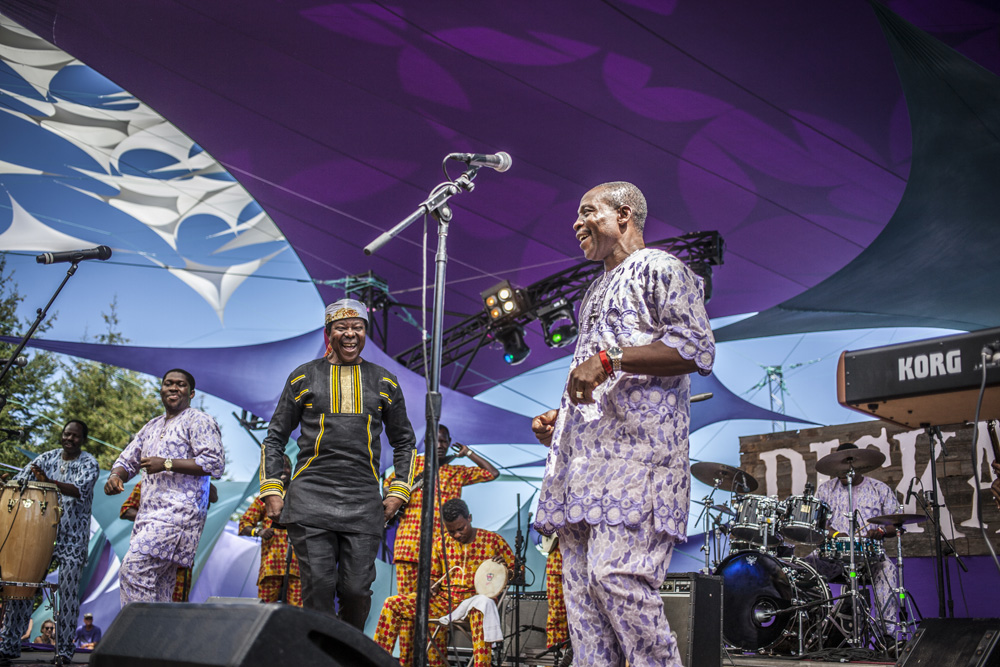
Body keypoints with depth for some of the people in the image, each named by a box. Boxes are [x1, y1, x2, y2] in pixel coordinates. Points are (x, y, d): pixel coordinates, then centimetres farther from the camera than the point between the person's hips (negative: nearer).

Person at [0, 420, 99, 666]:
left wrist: (50, 483, -36)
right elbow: (20, 479, 1)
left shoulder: (89, 463, -3)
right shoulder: (47, 458, 9)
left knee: (69, 591, -7)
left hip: (72, 539, -3)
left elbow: (80, 489, -20)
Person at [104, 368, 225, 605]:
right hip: (149, 515, 8)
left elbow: (216, 464, -12)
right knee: (158, 589, 5)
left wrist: (167, 464, -15)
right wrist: (115, 476, 1)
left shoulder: (198, 421, 0)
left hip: (180, 513, -8)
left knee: (133, 571, -20)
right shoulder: (152, 426, 24)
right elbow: (128, 460, 26)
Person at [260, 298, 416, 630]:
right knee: (318, 587, -5)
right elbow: (275, 437, 13)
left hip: (364, 503, 1)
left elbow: (404, 441, 20)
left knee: (357, 589, -1)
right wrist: (271, 491, 3)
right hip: (310, 499, -1)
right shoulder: (303, 377, 9)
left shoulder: (385, 382, 12)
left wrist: (398, 492, 8)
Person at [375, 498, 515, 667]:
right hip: (444, 599, 4)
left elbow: (517, 570, 5)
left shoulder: (492, 540, 2)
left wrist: (504, 570, -19)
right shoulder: (441, 544, 10)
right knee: (392, 603, -10)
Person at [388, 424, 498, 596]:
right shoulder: (415, 463, 14)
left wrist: (468, 453, 16)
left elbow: (493, 473, 16)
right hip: (411, 535, 0)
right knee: (406, 594, -5)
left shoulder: (457, 472, 17)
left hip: (442, 539, 1)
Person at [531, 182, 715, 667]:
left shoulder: (659, 269, 4)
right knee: (581, 583, 2)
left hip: (635, 450, -9)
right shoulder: (595, 293, 30)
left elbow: (698, 349, -12)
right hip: (582, 457, 9)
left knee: (615, 572, -19)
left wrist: (611, 359, -18)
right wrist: (558, 420, 18)